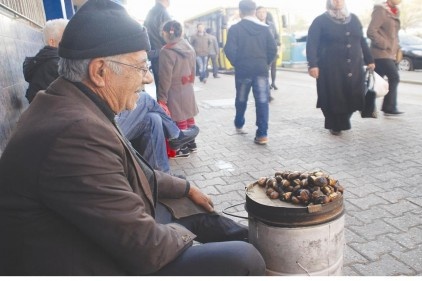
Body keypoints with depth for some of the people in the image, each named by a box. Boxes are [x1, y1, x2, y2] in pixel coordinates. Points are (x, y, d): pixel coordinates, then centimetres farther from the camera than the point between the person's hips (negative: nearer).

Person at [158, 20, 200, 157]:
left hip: (175, 90, -7)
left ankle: (183, 148, 13)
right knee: (189, 117, 16)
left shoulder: (167, 51, -18)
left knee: (180, 120, 2)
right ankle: (191, 143, 28)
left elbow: (165, 77, -18)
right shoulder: (189, 47, 4)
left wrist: (162, 97, -12)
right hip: (188, 89, 7)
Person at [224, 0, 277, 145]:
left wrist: (237, 64, 7)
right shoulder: (264, 28, 4)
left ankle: (239, 125, 35)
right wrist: (265, 63, 13)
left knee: (241, 100, 17)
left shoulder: (235, 28, -4)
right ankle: (262, 134, -6)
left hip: (243, 70, -1)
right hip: (261, 70, 1)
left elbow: (230, 50, -10)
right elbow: (273, 49, -1)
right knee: (262, 101, 0)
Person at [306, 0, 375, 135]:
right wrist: (313, 64, -18)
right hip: (331, 69, -4)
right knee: (334, 98, -1)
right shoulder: (320, 21, 0)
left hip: (354, 68, 5)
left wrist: (369, 60, 20)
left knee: (352, 97, 1)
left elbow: (362, 41, 22)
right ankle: (335, 125, 18)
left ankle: (342, 122, 26)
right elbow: (311, 44, -7)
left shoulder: (353, 19, 17)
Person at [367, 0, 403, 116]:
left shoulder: (395, 11, 17)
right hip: (381, 53, -8)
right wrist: (385, 44, -17)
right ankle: (390, 108, -3)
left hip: (390, 54, 8)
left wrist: (397, 48, 14)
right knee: (394, 77, -12)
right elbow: (371, 31, -17)